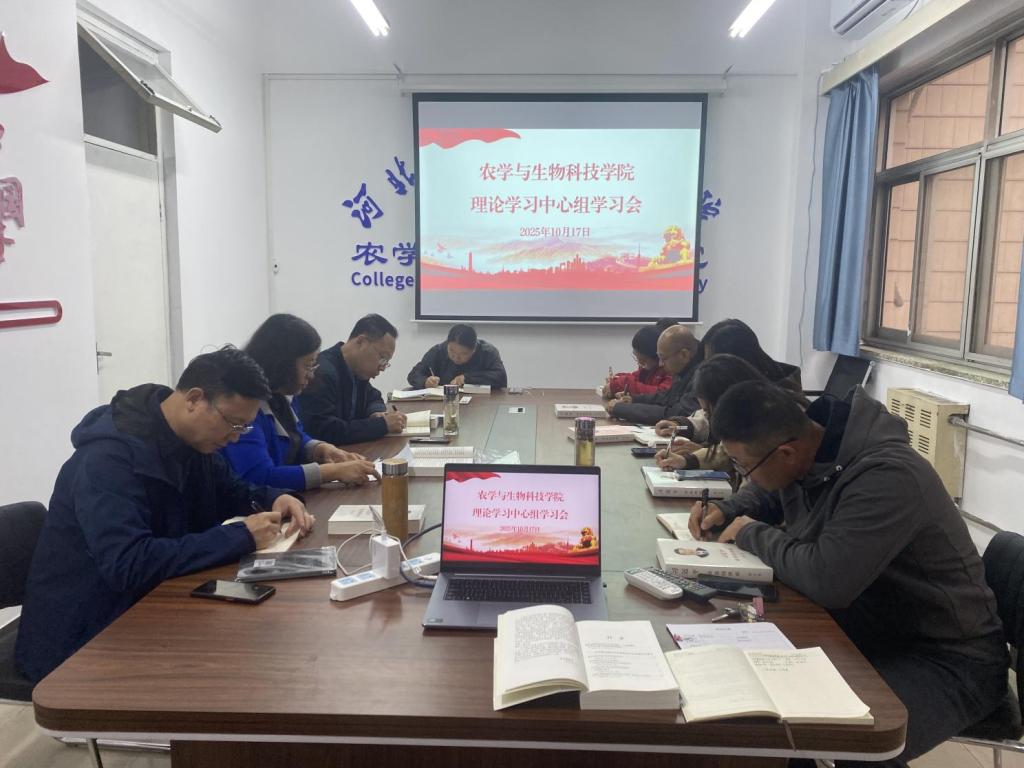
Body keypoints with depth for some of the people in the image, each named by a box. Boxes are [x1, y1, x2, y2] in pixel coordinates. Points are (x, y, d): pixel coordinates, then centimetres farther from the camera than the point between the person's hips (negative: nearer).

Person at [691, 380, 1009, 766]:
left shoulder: (887, 476, -30)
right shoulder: (803, 451, -5)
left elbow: (827, 579, -37)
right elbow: (765, 492, 18)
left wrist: (751, 534, -21)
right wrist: (725, 511, -3)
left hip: (945, 656, -7)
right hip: (869, 630, 8)